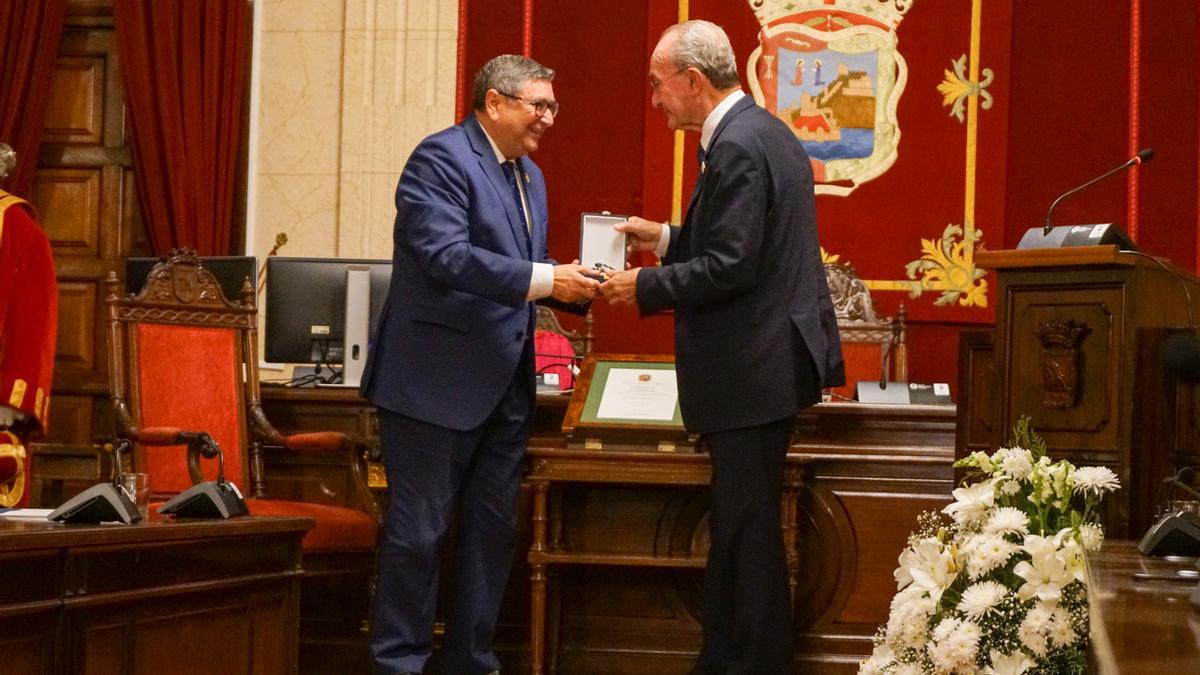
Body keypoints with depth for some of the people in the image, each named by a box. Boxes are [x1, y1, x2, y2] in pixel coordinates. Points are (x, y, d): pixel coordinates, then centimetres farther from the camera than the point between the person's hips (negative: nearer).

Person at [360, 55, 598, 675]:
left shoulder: (529, 176, 15)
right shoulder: (441, 158, -12)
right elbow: (445, 254, -24)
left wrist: (576, 286, -1)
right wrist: (546, 280, -26)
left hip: (504, 386, 9)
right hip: (437, 382, -9)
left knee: (492, 530, 13)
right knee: (418, 531, -1)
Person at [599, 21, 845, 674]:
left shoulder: (736, 147, -18)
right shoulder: (764, 131, 14)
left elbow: (729, 267, -22)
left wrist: (645, 286, -12)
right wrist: (666, 239, 16)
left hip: (750, 371, -10)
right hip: (767, 362, 10)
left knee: (747, 532, -2)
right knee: (737, 528, 14)